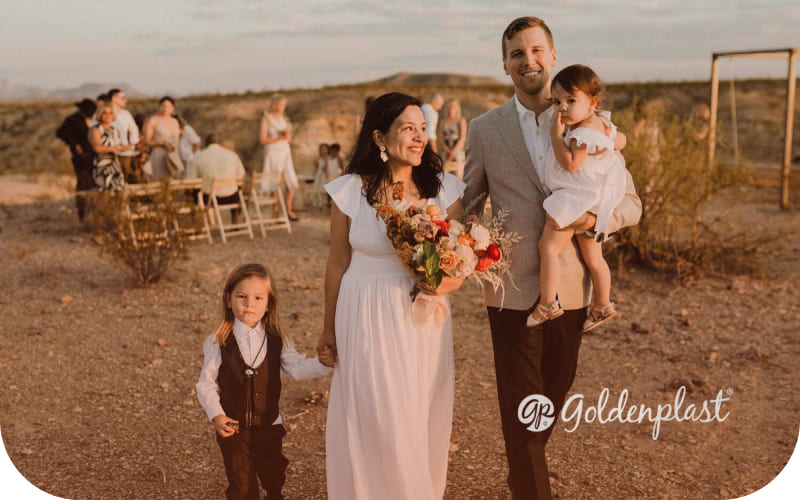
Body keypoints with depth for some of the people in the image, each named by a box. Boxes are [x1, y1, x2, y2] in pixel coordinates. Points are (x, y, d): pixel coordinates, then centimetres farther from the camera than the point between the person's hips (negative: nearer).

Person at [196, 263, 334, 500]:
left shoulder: (277, 341, -4)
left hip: (269, 426, 2)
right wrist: (216, 415, -17)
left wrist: (322, 362, -27)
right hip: (233, 428, -2)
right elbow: (206, 384, -6)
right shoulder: (218, 343, -11)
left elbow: (297, 368, -10)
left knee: (274, 479, 17)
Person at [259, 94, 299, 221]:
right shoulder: (266, 119, -5)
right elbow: (262, 140, -10)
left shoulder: (283, 118, 12)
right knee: (275, 185, -4)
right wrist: (279, 138, -16)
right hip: (272, 153, -6)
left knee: (291, 182, -1)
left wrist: (287, 134, -8)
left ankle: (288, 210, 10)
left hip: (285, 152, 6)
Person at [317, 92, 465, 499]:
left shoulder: (444, 189, -1)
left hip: (424, 322, 2)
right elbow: (337, 264, 3)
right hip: (367, 320, -2)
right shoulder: (350, 191, -6)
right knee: (374, 423, 5)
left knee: (423, 422, 13)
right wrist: (329, 329, 10)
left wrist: (448, 280, -19)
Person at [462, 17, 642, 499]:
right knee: (520, 409, 3)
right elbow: (470, 204, 8)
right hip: (513, 289, -2)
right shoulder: (484, 129, 0)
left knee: (555, 396, 20)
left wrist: (594, 216, -18)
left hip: (570, 288, 2)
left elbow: (631, 203, 3)